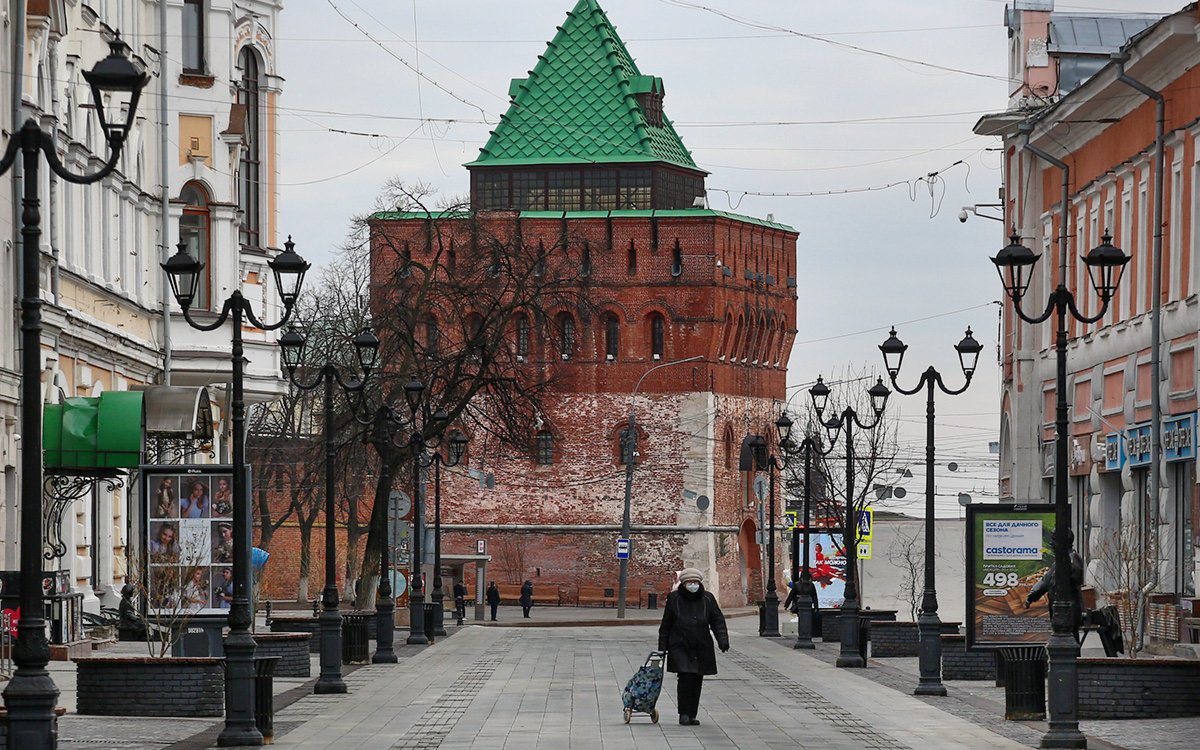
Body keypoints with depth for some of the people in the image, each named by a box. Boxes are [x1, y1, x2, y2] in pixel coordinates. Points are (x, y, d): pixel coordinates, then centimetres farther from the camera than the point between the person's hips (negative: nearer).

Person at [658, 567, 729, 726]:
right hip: (680, 647, -2)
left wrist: (723, 640, -11)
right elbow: (666, 625, 8)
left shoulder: (708, 599, 6)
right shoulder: (674, 599, 2)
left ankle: (692, 715, 15)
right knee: (685, 678, -15)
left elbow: (717, 621, 5)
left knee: (697, 682, 5)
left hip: (702, 648, 2)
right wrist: (662, 647, 5)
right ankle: (684, 714, -6)